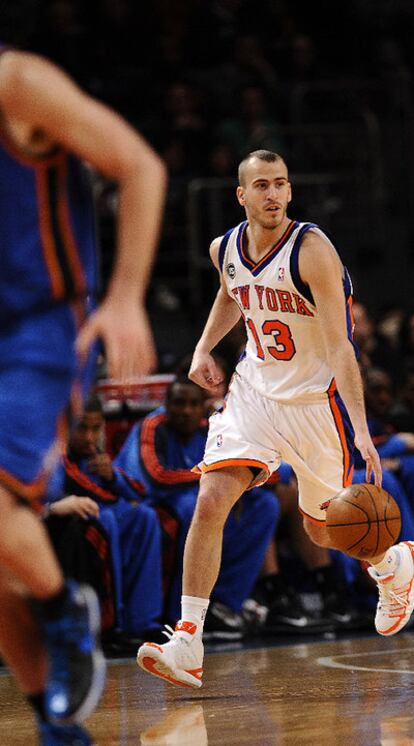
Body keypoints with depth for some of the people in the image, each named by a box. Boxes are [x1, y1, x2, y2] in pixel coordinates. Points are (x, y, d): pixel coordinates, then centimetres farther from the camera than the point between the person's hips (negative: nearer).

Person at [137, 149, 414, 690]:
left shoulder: (312, 251, -22)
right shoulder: (225, 249, -3)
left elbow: (340, 347, -27)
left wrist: (360, 430, -36)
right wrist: (204, 348, 8)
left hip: (317, 397, -4)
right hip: (255, 388, 4)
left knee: (323, 529, 10)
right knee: (211, 501, -15)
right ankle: (187, 647, -14)